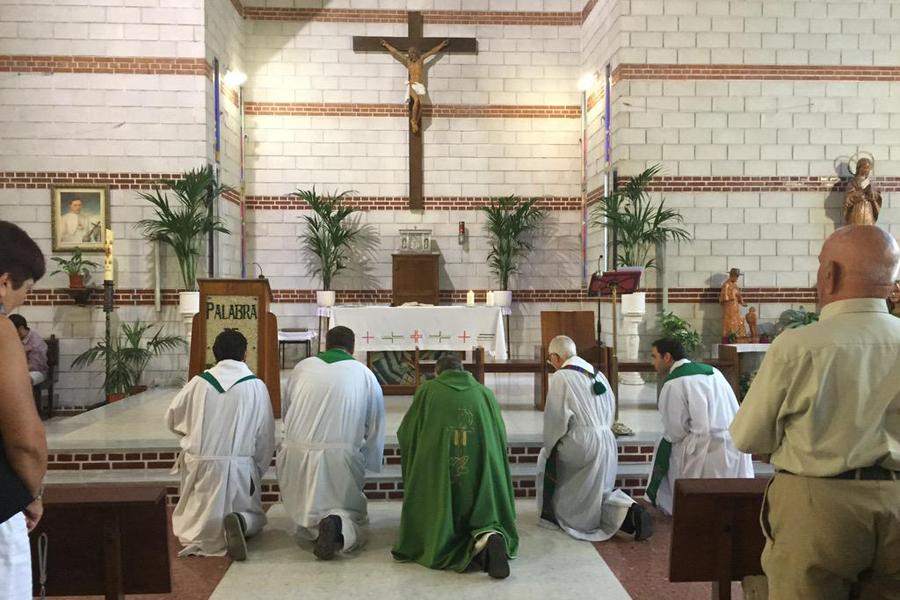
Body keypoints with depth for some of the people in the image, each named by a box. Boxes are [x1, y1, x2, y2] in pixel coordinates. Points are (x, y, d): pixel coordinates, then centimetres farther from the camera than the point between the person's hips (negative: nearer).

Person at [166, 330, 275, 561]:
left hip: (199, 466, 2)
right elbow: (266, 437, -1)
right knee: (254, 517, 18)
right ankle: (240, 522, -15)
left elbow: (172, 419, 12)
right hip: (239, 467, -2)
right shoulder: (256, 387, -6)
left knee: (197, 522, 23)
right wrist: (257, 472, 13)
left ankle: (199, 534, -11)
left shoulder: (198, 383, -3)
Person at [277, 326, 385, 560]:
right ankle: (342, 528, -20)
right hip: (341, 456, -2)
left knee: (305, 517, 20)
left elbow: (285, 412, 20)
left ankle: (315, 526, -11)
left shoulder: (302, 367, 10)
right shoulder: (365, 374, 7)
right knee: (354, 516, 11)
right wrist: (371, 464, 26)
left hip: (296, 454, 2)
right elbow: (375, 426, 11)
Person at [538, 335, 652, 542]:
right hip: (607, 442, 7)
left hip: (581, 444, -7)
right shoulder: (598, 375, 12)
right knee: (599, 492, 20)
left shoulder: (560, 377, -10)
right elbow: (611, 412, 16)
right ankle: (629, 511, -4)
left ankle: (550, 513, 25)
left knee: (546, 458, 19)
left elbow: (556, 418, -11)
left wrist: (549, 447, 2)